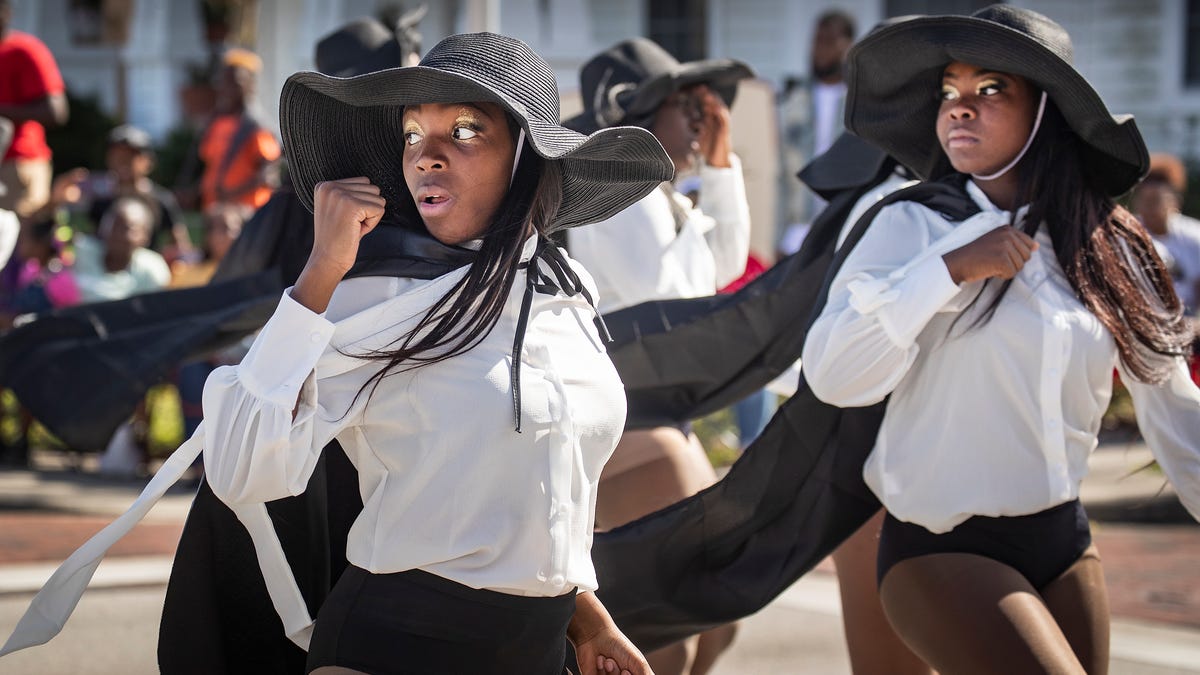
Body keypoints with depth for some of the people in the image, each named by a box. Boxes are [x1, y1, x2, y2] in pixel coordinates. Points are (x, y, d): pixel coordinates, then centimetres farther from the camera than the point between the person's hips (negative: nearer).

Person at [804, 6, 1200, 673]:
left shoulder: (1107, 248, 5)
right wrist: (948, 271, -22)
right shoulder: (913, 228, -7)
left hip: (1065, 545, 5)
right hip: (944, 553, -5)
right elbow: (832, 375, -19)